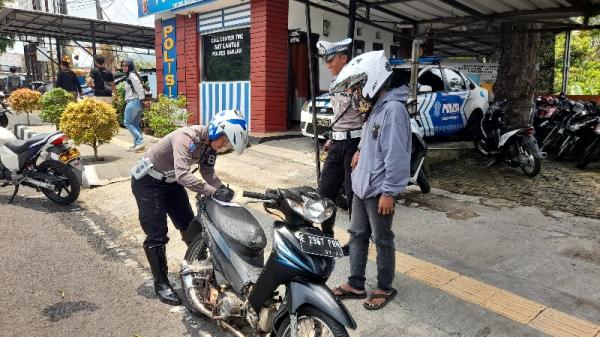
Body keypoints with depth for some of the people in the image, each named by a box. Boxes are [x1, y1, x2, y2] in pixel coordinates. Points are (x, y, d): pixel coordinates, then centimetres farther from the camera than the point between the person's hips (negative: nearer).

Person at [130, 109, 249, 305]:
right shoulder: (187, 137, -34)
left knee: (189, 226, 11)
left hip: (171, 182, 8)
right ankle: (160, 283, 7)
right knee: (157, 235, -8)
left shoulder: (209, 144, -9)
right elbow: (183, 175, -45)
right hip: (148, 182, -8)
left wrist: (222, 189, -22)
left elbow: (208, 172, -4)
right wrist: (213, 192, -47)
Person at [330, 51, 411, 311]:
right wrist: (362, 151, 8)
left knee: (382, 241, 7)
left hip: (379, 191, -9)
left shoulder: (392, 109, -18)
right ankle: (356, 284, 28)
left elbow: (396, 155, -22)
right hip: (361, 187, 9)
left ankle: (385, 288, 24)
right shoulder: (376, 108, 11)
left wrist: (389, 192, -21)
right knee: (357, 236, 15)